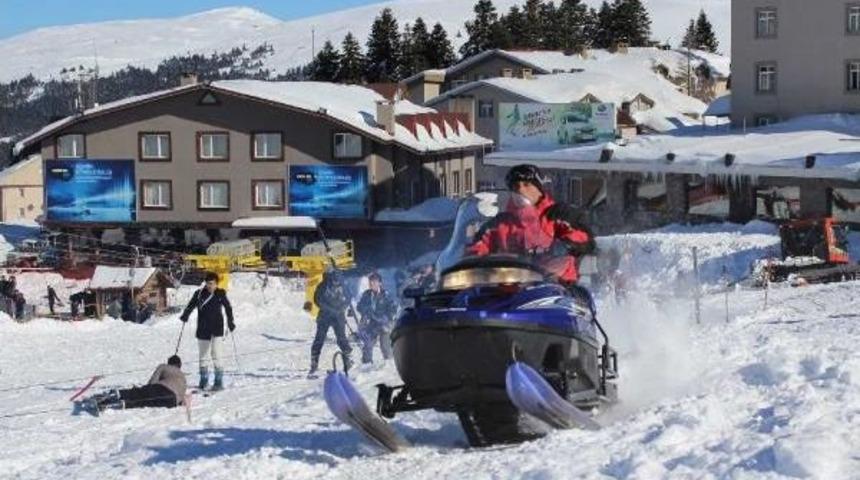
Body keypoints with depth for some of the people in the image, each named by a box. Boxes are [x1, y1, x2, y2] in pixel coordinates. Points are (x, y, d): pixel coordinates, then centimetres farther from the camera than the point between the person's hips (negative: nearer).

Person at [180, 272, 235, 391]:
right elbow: (191, 305, -2)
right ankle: (204, 380, 24)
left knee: (216, 354, -13)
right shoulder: (199, 294, -1)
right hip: (203, 330, 2)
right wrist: (185, 315, -19)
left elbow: (228, 308, 8)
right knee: (203, 355, 11)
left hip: (217, 329, -2)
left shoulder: (220, 294, -2)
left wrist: (230, 322, 5)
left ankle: (219, 382, -8)